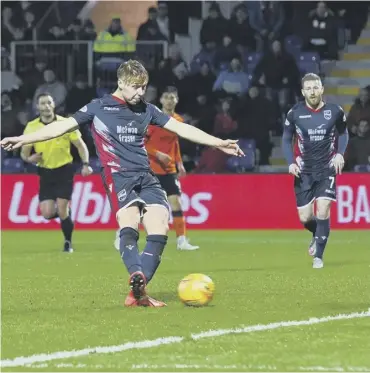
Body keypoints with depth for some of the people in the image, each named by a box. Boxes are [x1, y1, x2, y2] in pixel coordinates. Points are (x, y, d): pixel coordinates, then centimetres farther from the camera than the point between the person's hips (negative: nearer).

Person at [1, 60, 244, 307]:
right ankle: (137, 276, -49)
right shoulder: (98, 108, 6)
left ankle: (138, 292, -12)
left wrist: (218, 143, 10)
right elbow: (62, 127, 2)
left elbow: (181, 128, 16)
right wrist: (22, 140, -7)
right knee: (129, 223, -28)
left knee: (159, 229, -13)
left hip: (146, 177, 4)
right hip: (118, 176, -4)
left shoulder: (146, 110, 16)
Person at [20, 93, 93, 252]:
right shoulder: (31, 127, -3)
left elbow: (81, 145, 1)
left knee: (62, 211, -11)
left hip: (64, 171, -2)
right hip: (45, 173, 2)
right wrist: (30, 158, -20)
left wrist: (85, 164, -13)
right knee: (47, 213, -8)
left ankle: (68, 242, 12)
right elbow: (24, 153, 3)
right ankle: (64, 213, 28)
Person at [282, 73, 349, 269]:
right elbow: (286, 139, 6)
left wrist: (340, 153, -7)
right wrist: (291, 162, -9)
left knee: (323, 209, -16)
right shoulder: (294, 113, -7)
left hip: (327, 168, -1)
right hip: (304, 170, 1)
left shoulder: (335, 111, -7)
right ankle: (317, 234, 37)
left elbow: (343, 133, 10)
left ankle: (318, 256, -3)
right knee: (305, 217, 0)